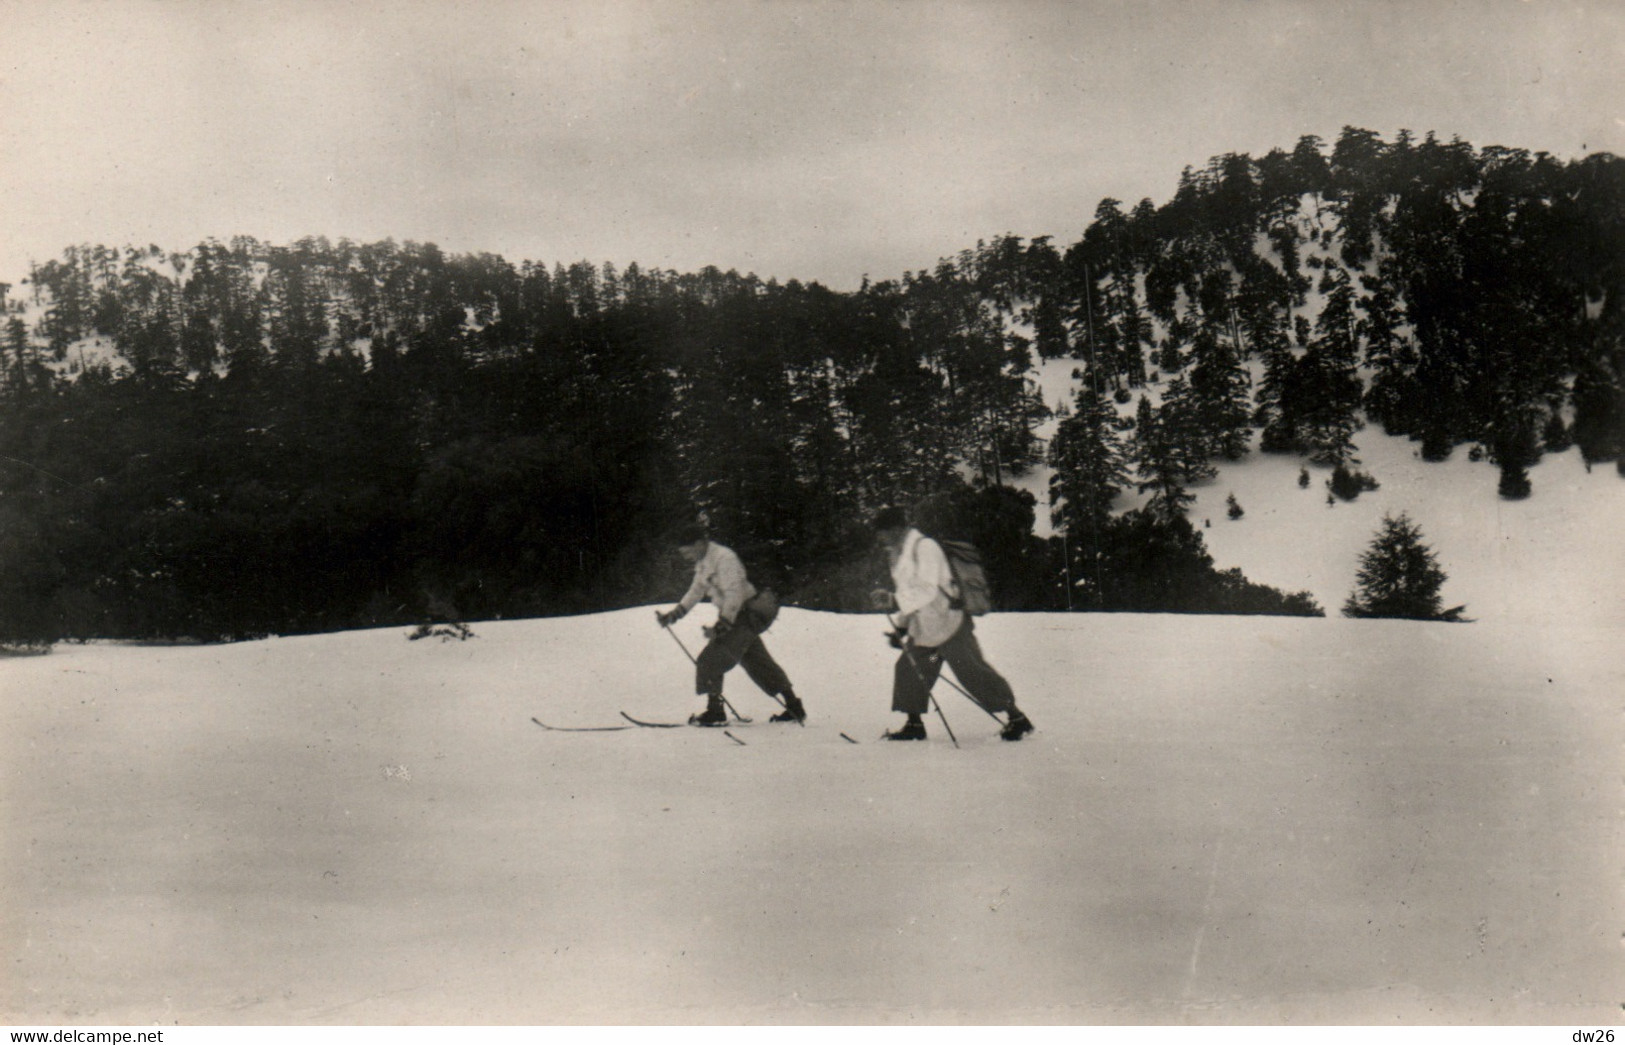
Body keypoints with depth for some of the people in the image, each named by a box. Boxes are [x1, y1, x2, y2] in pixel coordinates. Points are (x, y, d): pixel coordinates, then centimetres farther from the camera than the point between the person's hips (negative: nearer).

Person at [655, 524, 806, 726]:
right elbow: (696, 591, 21)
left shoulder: (724, 558, -20)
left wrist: (722, 625, -29)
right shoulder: (702, 563, 10)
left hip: (745, 616, -10)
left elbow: (734, 594, -25)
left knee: (711, 660, -14)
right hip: (734, 616, 10)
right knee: (757, 662, 16)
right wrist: (674, 614, 13)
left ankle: (715, 711, -9)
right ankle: (794, 707, 24)